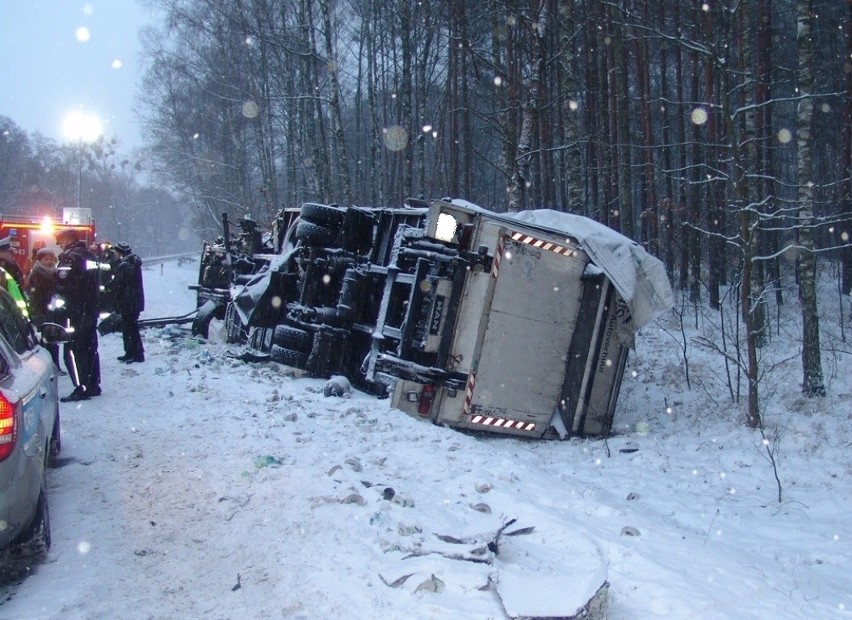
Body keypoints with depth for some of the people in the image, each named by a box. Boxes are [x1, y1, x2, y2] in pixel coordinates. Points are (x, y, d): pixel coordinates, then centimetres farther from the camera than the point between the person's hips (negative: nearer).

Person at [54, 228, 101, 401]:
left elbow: (62, 284, -19)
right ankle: (93, 385, 20)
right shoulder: (90, 256, 13)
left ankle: (81, 389, -7)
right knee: (90, 348, 14)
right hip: (91, 309, 9)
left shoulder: (70, 257, -13)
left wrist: (58, 300, -6)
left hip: (75, 311, -9)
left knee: (73, 350, -5)